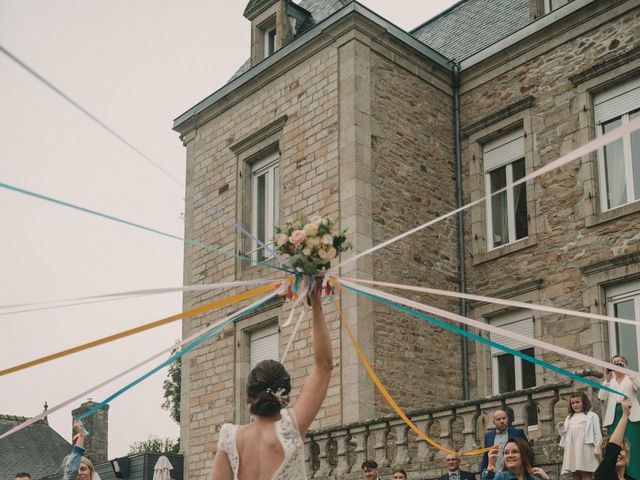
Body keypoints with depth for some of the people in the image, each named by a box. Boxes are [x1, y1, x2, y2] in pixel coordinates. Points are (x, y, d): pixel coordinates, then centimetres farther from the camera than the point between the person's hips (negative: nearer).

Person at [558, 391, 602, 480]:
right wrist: (561, 428, 4)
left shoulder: (592, 415, 7)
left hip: (585, 450, -5)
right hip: (572, 451, 5)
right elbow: (564, 434, 24)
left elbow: (597, 434, 1)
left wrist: (597, 449, -7)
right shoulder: (569, 418, 21)